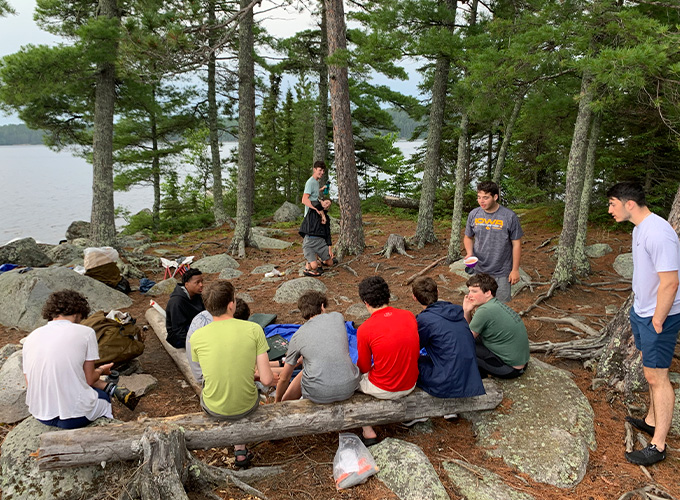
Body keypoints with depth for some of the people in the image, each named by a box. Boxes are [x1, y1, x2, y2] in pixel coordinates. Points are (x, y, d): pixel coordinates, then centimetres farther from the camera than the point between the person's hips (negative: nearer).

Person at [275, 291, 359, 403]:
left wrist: (277, 401, 31)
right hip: (349, 387, 3)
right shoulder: (338, 317, 7)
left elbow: (284, 378, 13)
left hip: (318, 393, -2)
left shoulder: (297, 336, 5)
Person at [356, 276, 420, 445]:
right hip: (411, 385, 6)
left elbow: (364, 367, -6)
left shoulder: (365, 329, -19)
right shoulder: (409, 316, -6)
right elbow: (415, 352, 9)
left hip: (383, 390, -5)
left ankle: (368, 432, 17)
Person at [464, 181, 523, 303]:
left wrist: (515, 270, -6)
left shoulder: (509, 216, -11)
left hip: (501, 274, -3)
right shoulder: (474, 214, -1)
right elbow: (468, 237, 12)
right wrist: (469, 253, -8)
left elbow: (516, 244, -5)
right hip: (479, 271, 3)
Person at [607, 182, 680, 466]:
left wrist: (657, 322, -20)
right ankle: (651, 420, 38)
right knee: (651, 371, 21)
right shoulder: (640, 228, 6)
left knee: (656, 376, -2)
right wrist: (639, 311, 17)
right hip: (641, 311, 10)